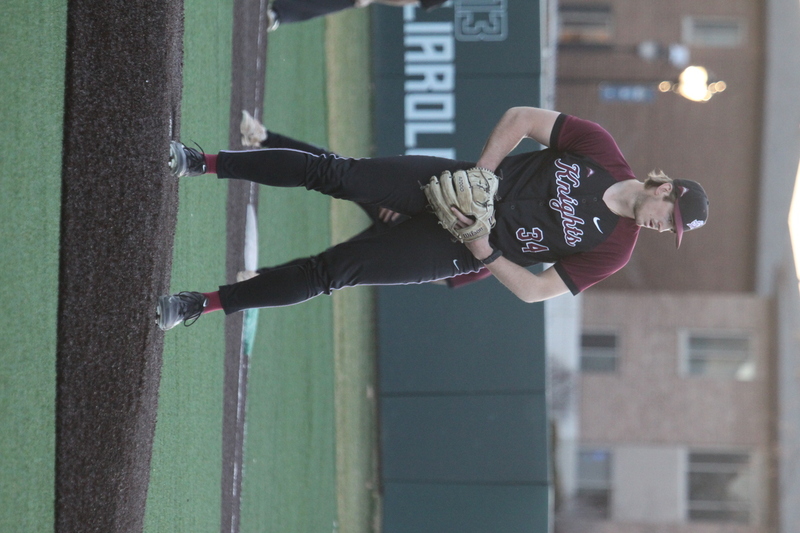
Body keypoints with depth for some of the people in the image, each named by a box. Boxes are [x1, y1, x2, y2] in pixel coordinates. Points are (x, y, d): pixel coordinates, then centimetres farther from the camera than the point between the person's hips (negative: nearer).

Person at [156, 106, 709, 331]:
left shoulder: (613, 249, -6)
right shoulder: (600, 148, -5)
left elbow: (535, 290, -5)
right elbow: (521, 118, -1)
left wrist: (483, 251, -14)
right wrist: (478, 176, -9)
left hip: (457, 251, -2)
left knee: (332, 271, -9)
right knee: (335, 173, -14)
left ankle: (204, 304, -1)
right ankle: (201, 163, -3)